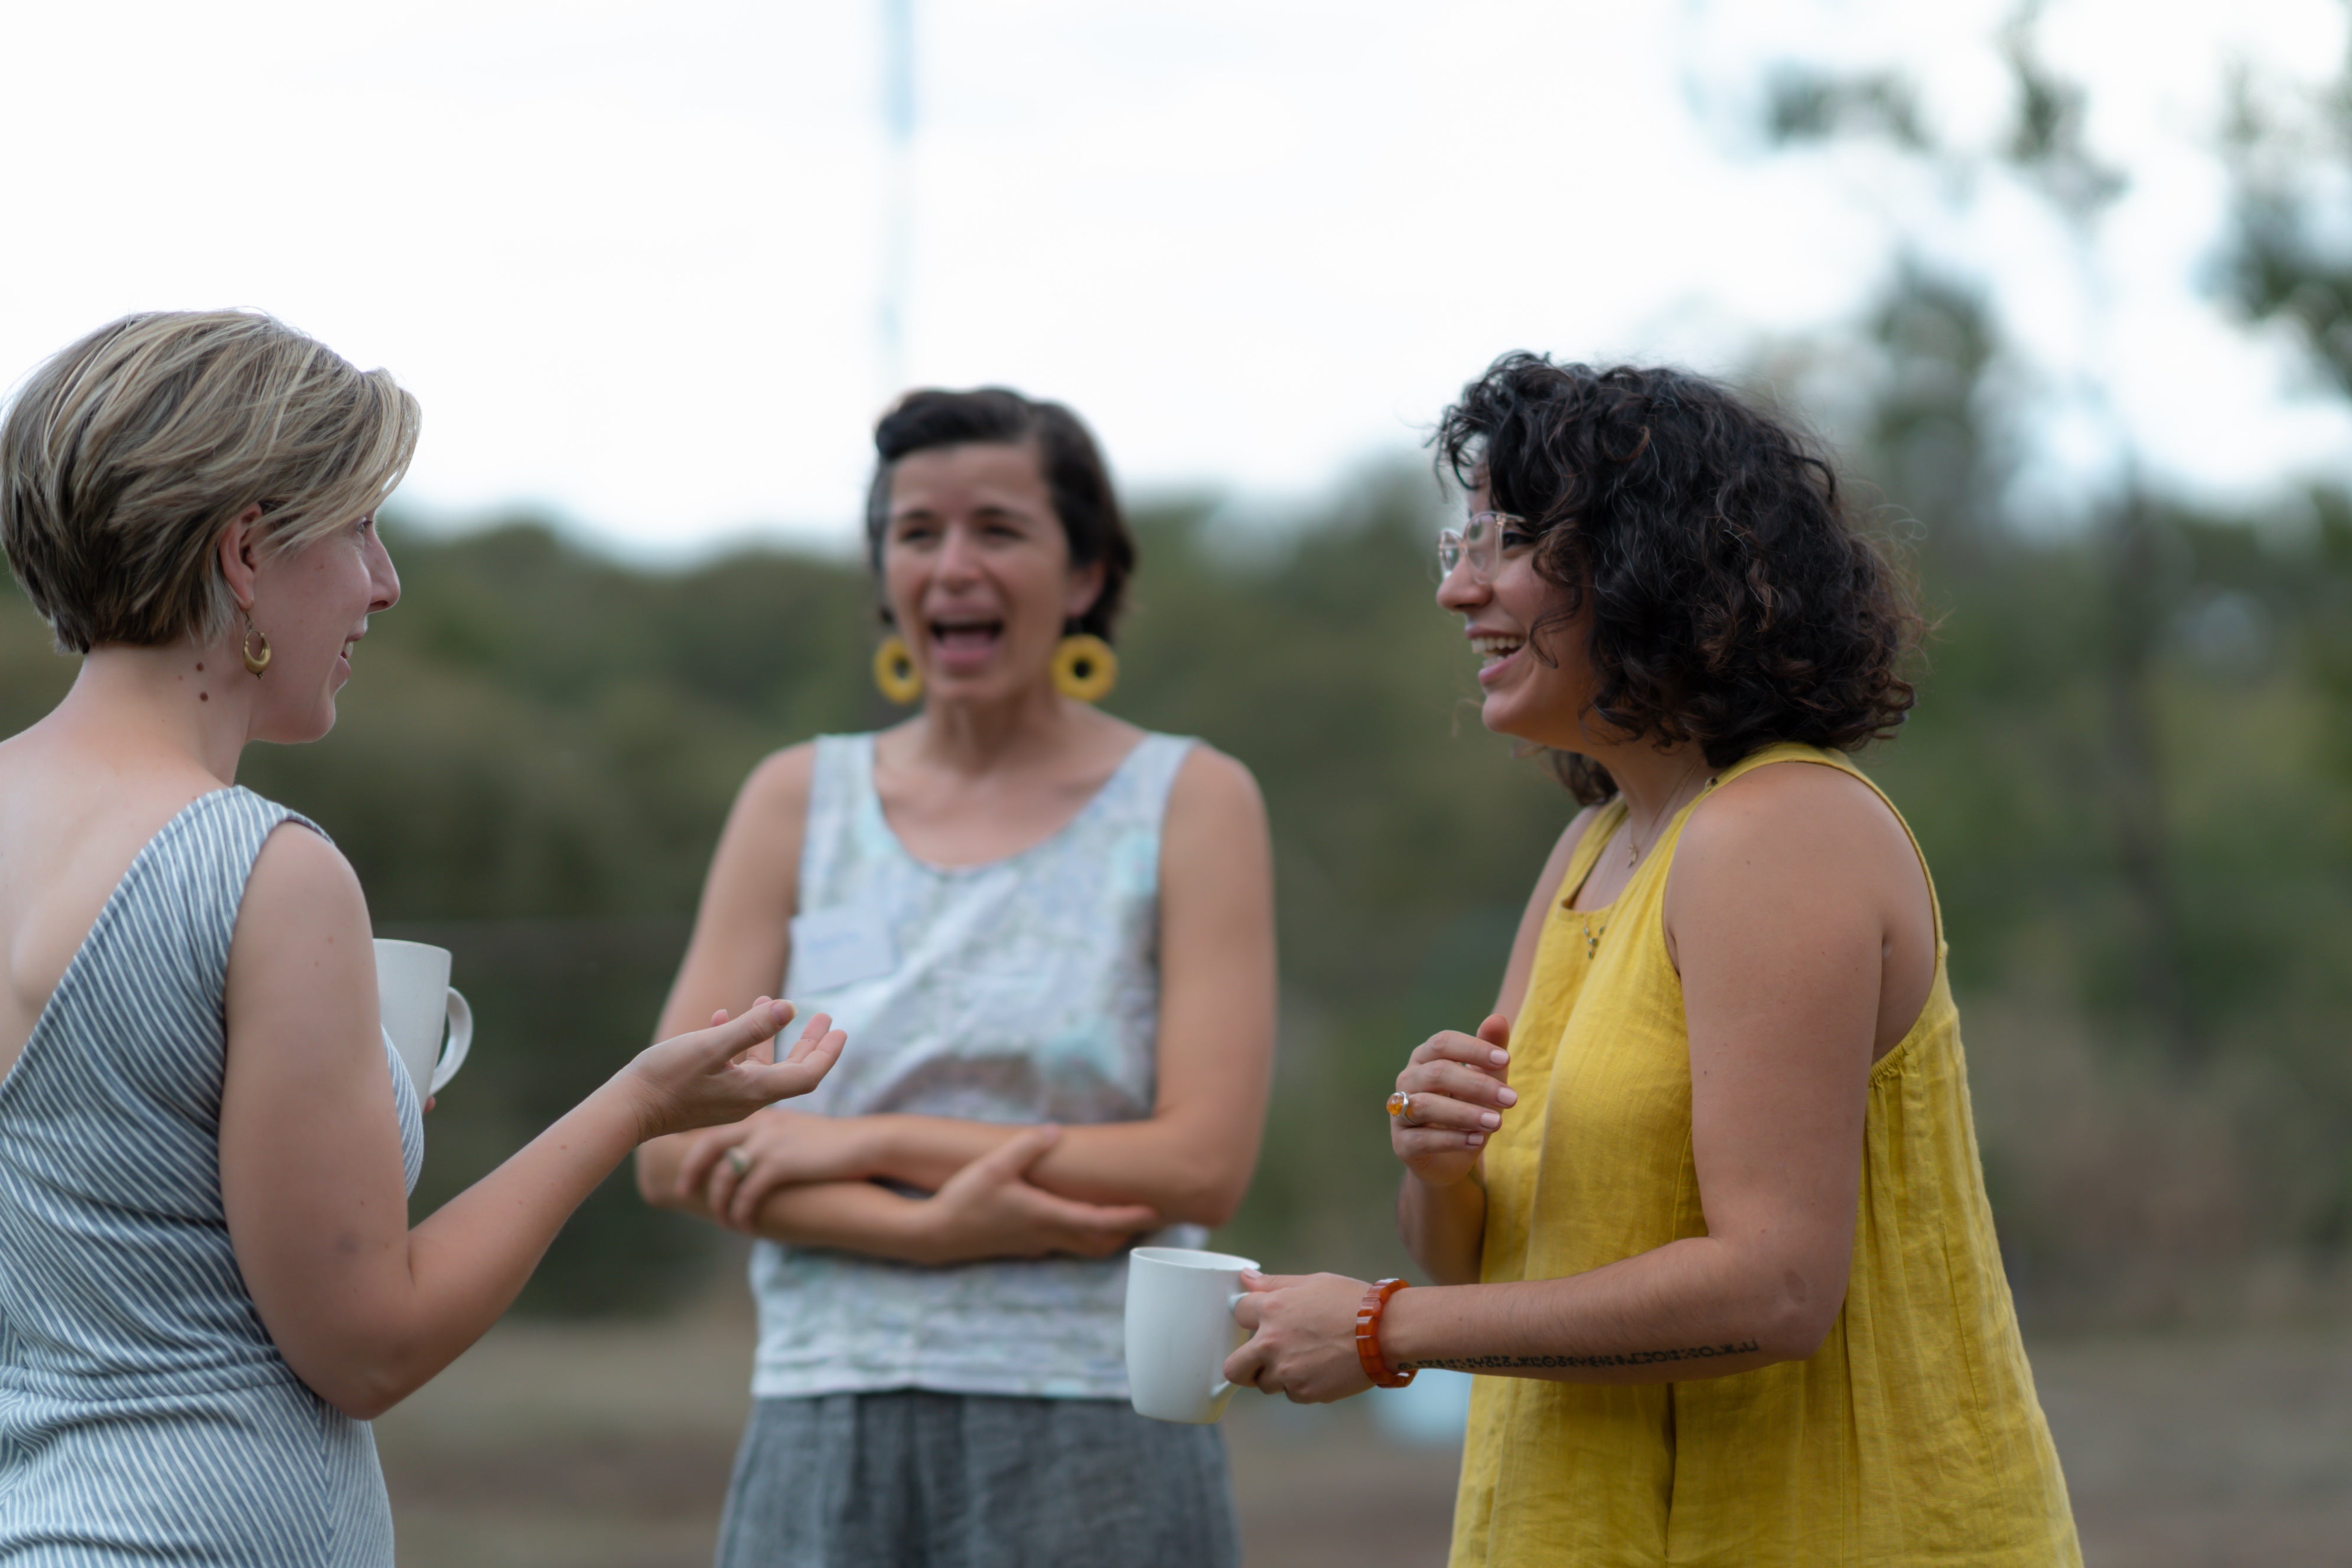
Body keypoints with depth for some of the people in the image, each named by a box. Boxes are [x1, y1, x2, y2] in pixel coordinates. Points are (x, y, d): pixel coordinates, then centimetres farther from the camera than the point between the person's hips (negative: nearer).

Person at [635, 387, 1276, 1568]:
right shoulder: (798, 800, 10)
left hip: (1090, 1451, -2)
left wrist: (866, 1140, -8)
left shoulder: (1191, 804, 4)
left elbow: (1202, 1165, -6)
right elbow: (675, 1153, 3)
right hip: (829, 1444, 2)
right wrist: (932, 1228, -12)